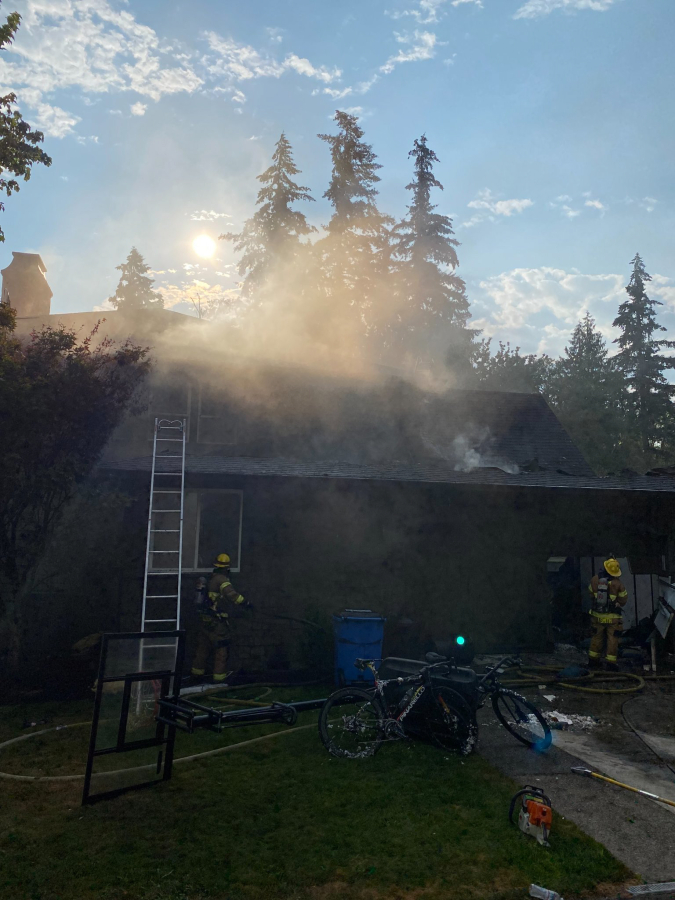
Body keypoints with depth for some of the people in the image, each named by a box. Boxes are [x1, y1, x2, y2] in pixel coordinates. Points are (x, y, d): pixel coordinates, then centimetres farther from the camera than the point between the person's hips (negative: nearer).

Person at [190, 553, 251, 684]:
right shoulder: (222, 579, -16)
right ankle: (219, 675, 4)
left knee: (203, 646, 18)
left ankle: (197, 672, 27)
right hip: (216, 620, -9)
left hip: (205, 618, 9)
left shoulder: (211, 579, 12)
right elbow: (230, 593, -34)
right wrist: (244, 602, -32)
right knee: (221, 648, 1)